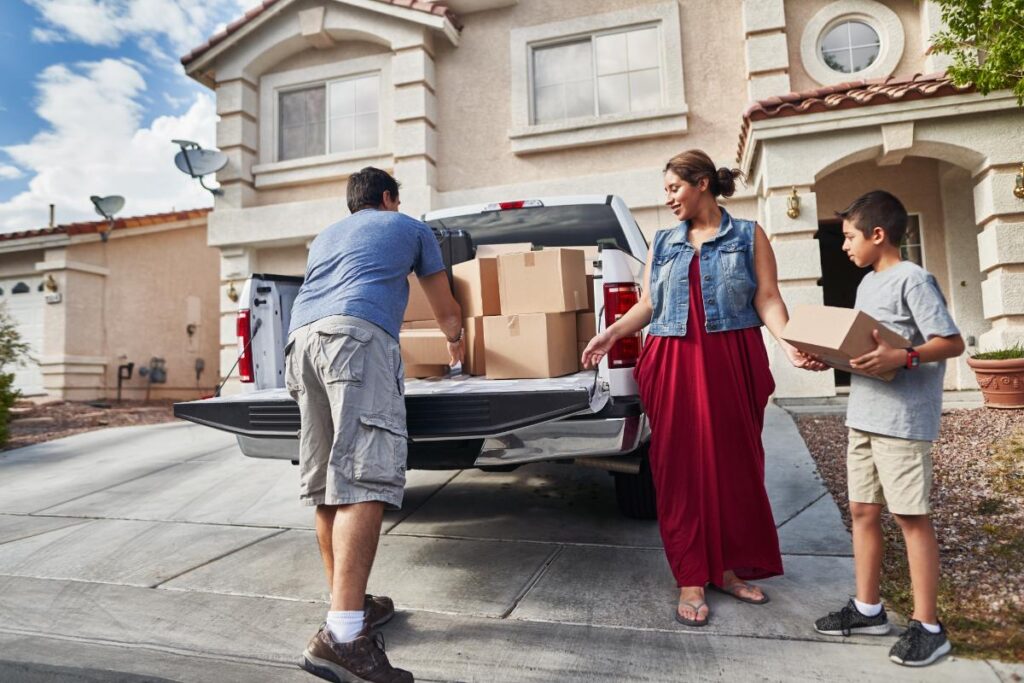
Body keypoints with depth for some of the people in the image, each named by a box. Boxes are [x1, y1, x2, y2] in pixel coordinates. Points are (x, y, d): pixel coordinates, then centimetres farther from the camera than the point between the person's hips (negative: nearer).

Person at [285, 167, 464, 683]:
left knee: (326, 484, 8)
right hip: (357, 334, -6)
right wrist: (454, 340, 52)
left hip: (301, 338, 7)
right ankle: (342, 635, -25)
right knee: (364, 479, -17)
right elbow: (445, 309, 32)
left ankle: (348, 604, 17)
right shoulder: (409, 228, 26)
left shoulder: (324, 237, 38)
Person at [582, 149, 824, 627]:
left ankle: (729, 568, 23)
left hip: (732, 364, -1)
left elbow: (768, 299, -2)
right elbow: (647, 305, 10)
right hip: (673, 365, 2)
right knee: (680, 469, 2)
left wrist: (789, 343, -19)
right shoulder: (663, 243, 13)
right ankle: (691, 579, 12)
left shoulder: (749, 236, 6)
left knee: (735, 465, 6)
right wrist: (611, 334, -4)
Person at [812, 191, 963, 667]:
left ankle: (928, 625, 14)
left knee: (911, 516, 0)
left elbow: (952, 343, -15)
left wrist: (901, 358, -28)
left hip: (903, 418, -8)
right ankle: (867, 608, 25)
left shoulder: (913, 279, -11)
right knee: (862, 510, 12)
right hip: (864, 415, 9)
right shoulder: (867, 284, 15)